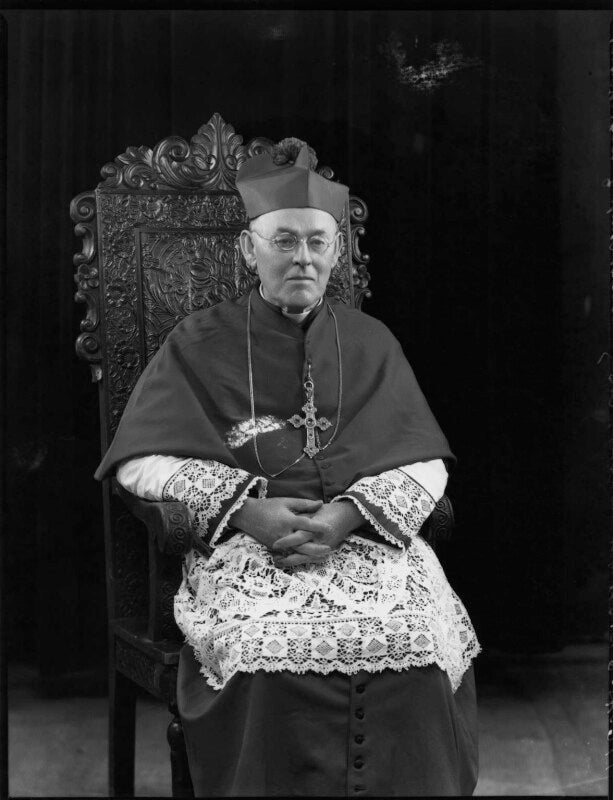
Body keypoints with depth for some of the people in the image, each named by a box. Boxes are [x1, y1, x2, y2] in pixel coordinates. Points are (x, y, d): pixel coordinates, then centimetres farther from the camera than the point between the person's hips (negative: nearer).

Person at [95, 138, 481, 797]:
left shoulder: (370, 343, 18)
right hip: (242, 542, -1)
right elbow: (142, 459, 2)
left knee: (412, 642, -28)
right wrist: (246, 510, -13)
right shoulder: (202, 342, 12)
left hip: (365, 533, 2)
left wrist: (348, 512, -12)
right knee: (277, 646, -33)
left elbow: (423, 462, 8)